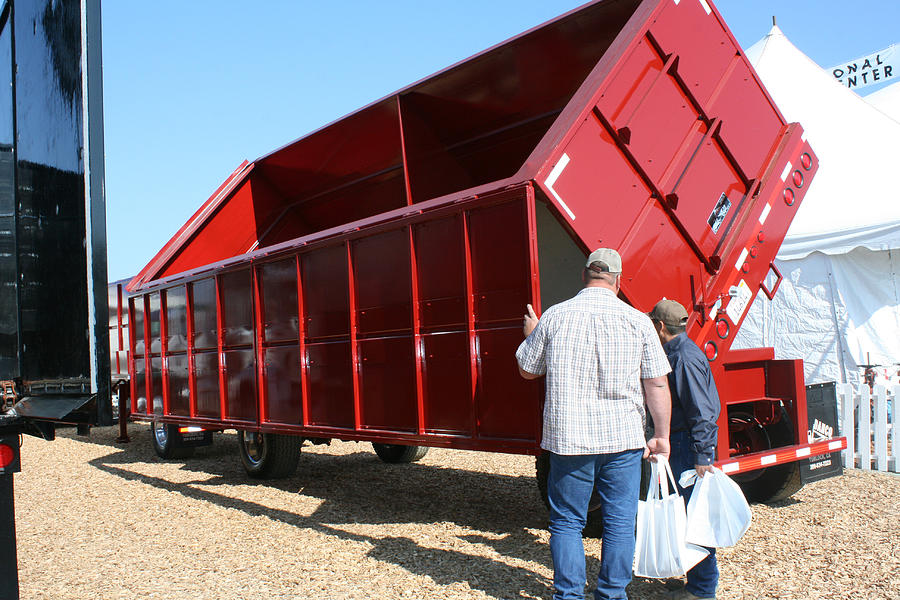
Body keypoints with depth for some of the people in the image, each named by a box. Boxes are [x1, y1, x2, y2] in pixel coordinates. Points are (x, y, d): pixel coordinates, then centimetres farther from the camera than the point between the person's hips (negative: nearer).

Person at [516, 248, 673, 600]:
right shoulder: (637, 321, -1)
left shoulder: (554, 317, -2)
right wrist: (662, 436, 9)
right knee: (620, 522, 12)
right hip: (623, 439, 0)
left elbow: (527, 370, 9)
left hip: (569, 438, 0)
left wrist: (531, 334, 27)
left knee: (567, 522, 11)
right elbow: (657, 384, 0)